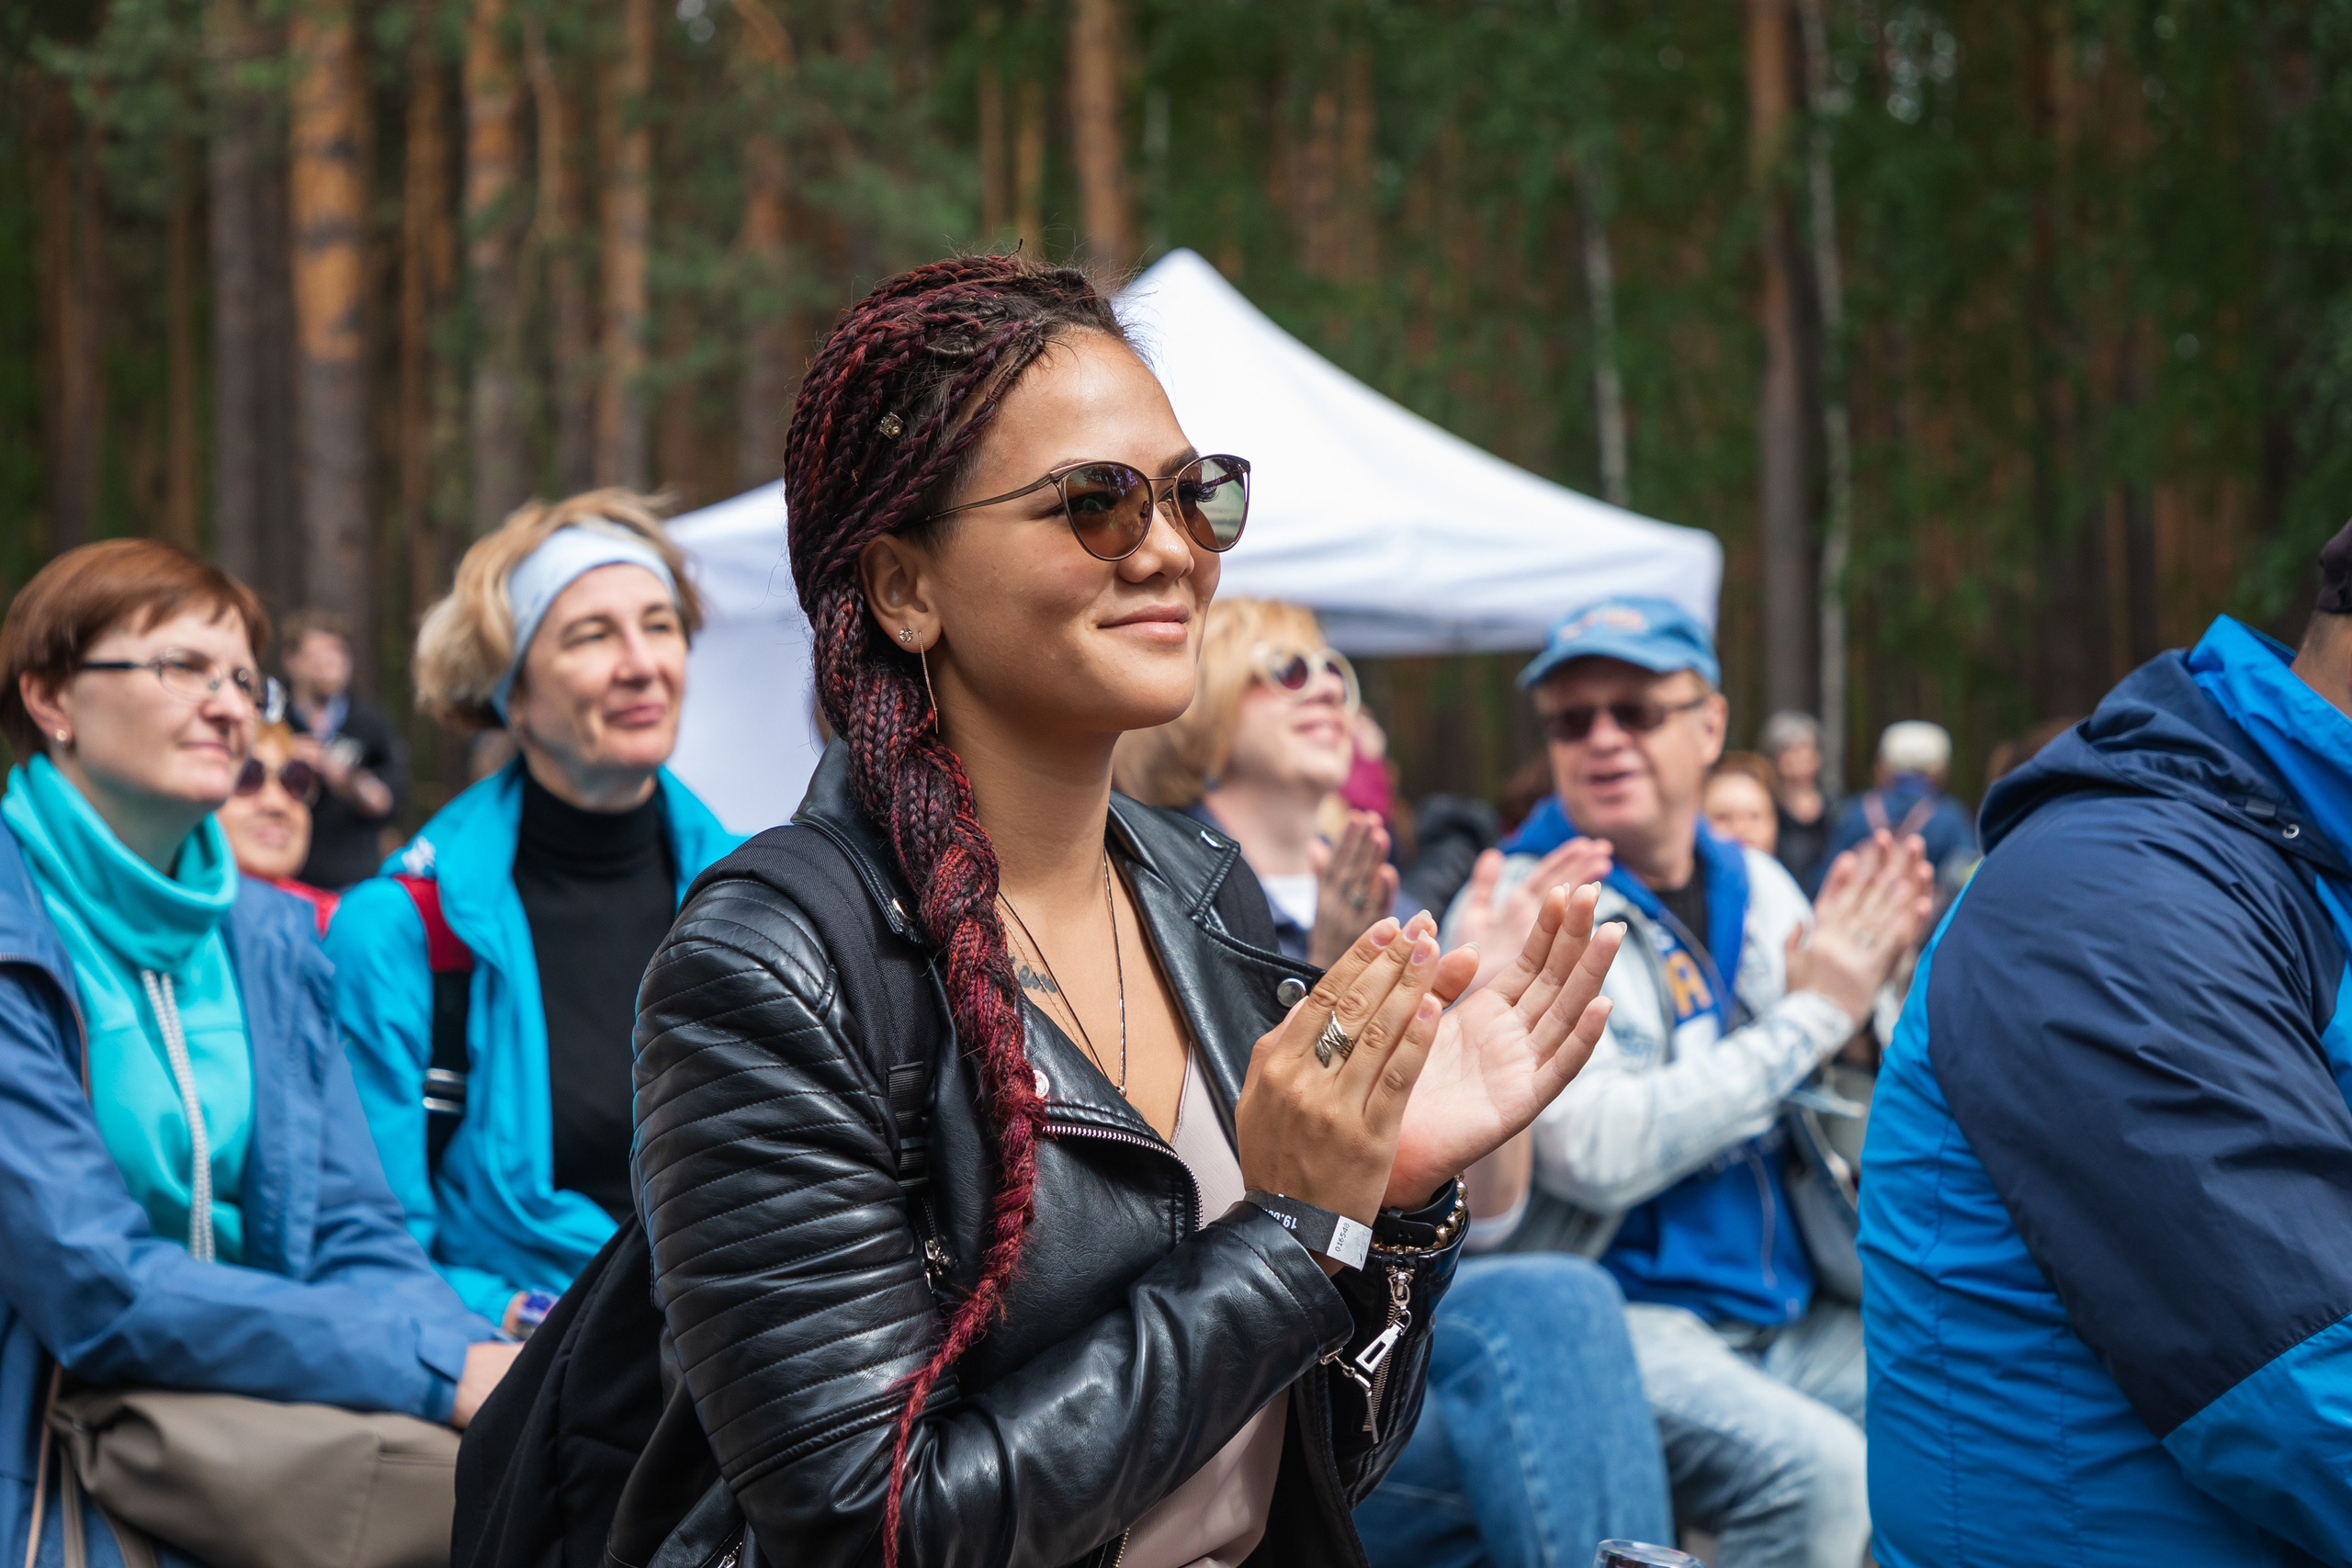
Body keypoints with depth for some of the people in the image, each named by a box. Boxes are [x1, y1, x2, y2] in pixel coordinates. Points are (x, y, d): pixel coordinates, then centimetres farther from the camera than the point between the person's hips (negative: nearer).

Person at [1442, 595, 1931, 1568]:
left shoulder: (1756, 887, 11)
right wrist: (1809, 1016, -14)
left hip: (1786, 1314, 6)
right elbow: (1600, 1153, -20)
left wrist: (1864, 987, -7)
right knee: (1816, 1471, -29)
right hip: (1618, 1314, -6)